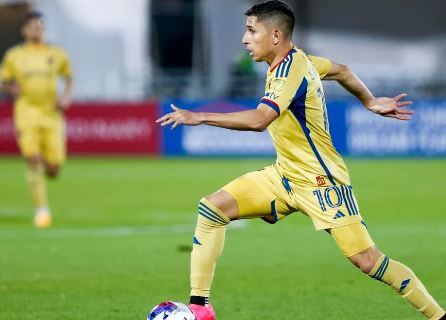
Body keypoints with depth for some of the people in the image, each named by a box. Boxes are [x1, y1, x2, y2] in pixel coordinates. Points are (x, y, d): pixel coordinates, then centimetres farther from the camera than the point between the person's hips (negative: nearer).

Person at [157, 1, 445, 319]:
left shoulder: (290, 70, -24)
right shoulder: (295, 60, 4)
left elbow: (259, 119, -39)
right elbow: (341, 70, 21)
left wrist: (200, 117, -39)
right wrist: (370, 102, 31)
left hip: (321, 181, -9)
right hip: (285, 175, 9)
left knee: (367, 260, -11)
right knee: (212, 208, -6)